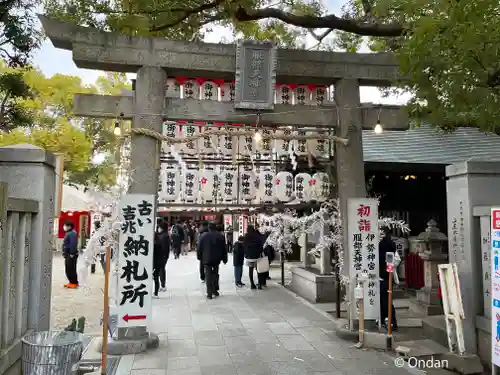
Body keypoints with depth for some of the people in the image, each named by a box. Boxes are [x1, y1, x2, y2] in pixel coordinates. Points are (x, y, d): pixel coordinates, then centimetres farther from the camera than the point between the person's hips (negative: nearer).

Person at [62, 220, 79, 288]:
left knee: (71, 269, -5)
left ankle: (74, 283, 2)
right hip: (68, 255, 11)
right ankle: (71, 282, 22)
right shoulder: (68, 233, 17)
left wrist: (72, 254, -25)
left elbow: (73, 244, -24)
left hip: (71, 255, -11)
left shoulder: (72, 234, -18)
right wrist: (65, 254, 22)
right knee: (68, 269, 14)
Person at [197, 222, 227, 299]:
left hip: (207, 259, -2)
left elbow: (199, 248, -3)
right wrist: (224, 259, 10)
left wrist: (200, 257, 9)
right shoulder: (221, 236, 0)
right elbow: (224, 249, 3)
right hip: (217, 259, 2)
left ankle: (209, 293, -1)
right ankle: (215, 290, 20)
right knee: (215, 274, 17)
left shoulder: (204, 235, -5)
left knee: (208, 275, 2)